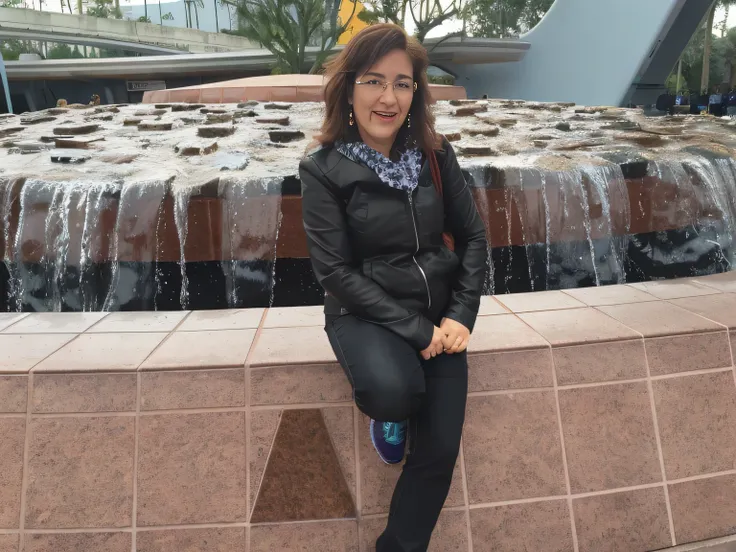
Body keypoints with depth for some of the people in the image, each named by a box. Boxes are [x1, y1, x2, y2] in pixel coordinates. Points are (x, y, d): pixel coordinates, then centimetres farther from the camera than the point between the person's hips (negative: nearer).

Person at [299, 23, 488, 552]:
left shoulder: (436, 154, 0)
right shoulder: (324, 169, -9)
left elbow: (474, 237, 6)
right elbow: (336, 270, -13)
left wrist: (460, 316, -7)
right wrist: (413, 328, -17)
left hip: (439, 313, 3)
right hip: (365, 314, -3)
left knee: (440, 450, -4)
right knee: (393, 390, -34)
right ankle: (390, 412, 5)